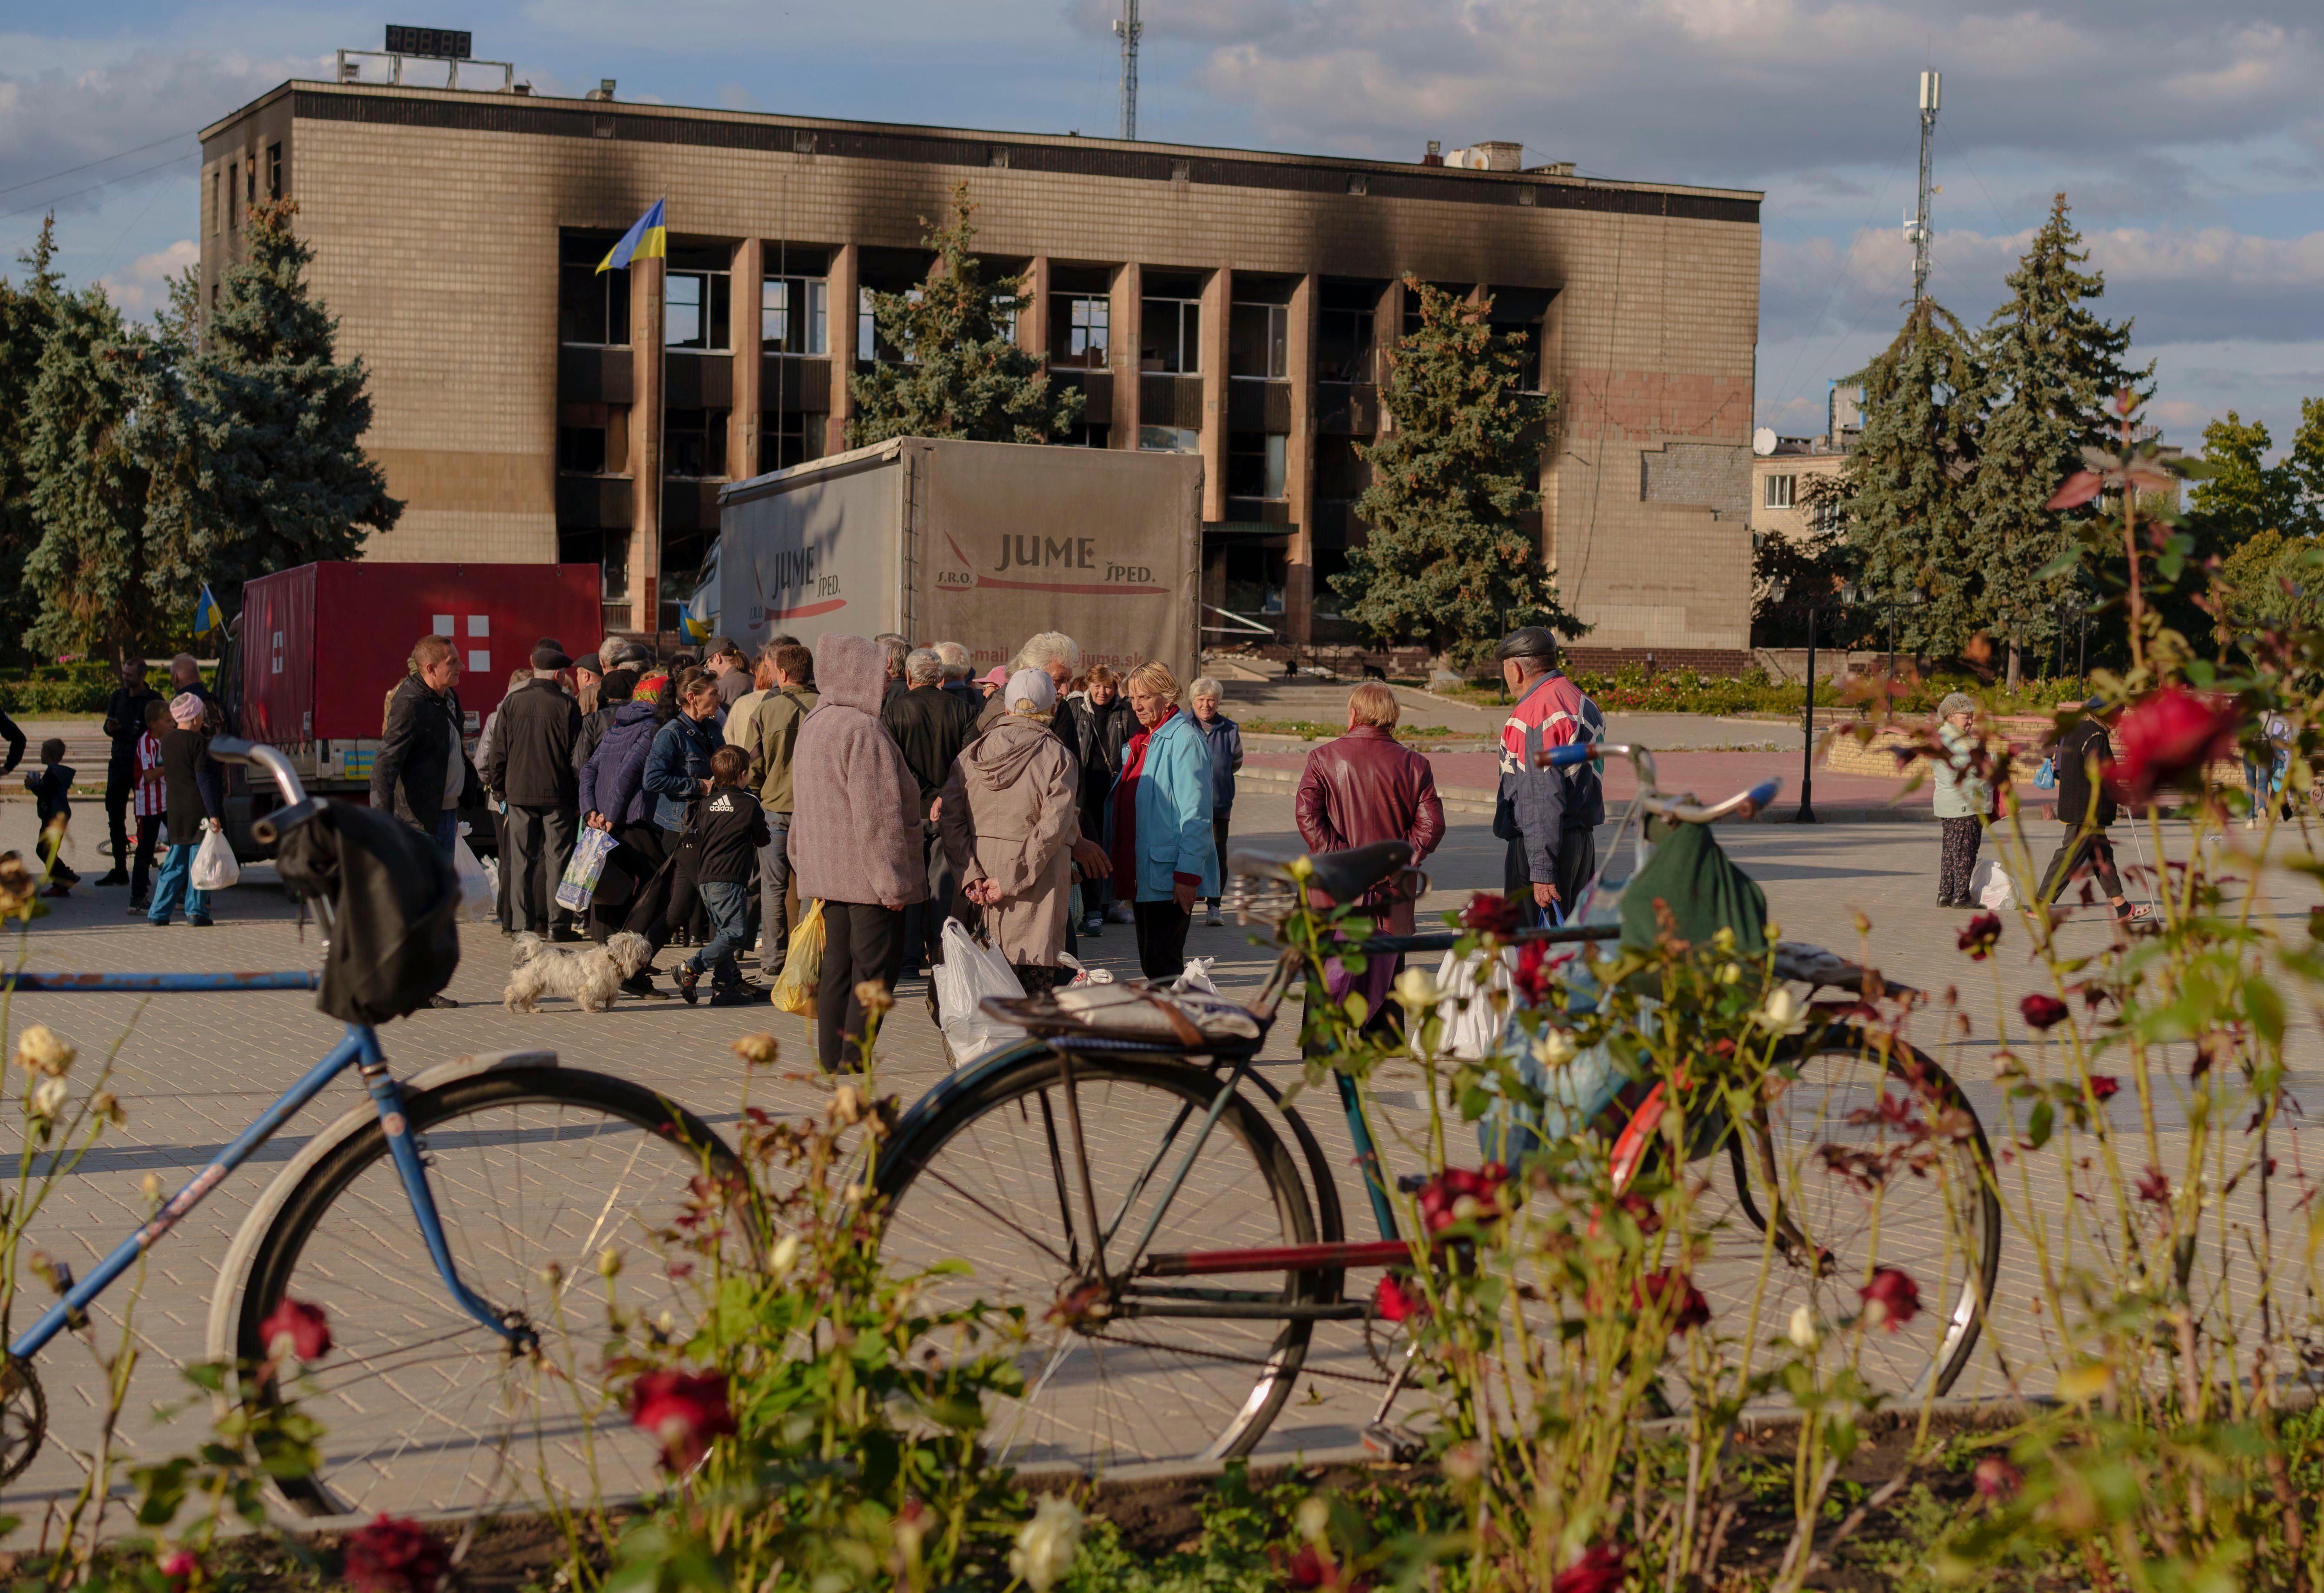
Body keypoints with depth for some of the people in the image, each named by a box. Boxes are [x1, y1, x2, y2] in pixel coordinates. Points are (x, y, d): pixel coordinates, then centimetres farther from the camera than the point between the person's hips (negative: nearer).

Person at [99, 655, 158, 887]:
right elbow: (109, 727, 16)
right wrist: (111, 728, -8)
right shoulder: (118, 696, 12)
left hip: (142, 764, -6)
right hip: (119, 762, 6)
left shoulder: (153, 700, -4)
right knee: (115, 816, 6)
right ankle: (120, 870, 12)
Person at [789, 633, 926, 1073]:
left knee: (838, 967, 12)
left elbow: (802, 807, 21)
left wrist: (806, 868, 26)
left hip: (829, 870, 9)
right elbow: (877, 814, -19)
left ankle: (831, 1061, 14)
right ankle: (853, 1064, -6)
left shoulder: (814, 724, 14)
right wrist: (892, 882, -17)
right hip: (867, 875, -9)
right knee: (875, 971, -4)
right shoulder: (863, 731, -16)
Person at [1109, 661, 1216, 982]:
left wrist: (1187, 874, -22)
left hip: (1169, 878, -9)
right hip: (1140, 876, 9)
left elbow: (1196, 817, -17)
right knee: (1150, 964, 11)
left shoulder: (1184, 740, -11)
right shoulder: (1139, 741, 16)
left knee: (1163, 964, -11)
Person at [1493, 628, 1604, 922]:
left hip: (1538, 845, -10)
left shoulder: (1534, 714, -16)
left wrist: (1542, 873, -23)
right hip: (1585, 840, 10)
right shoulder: (1584, 704, 14)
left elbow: (1544, 801, -22)